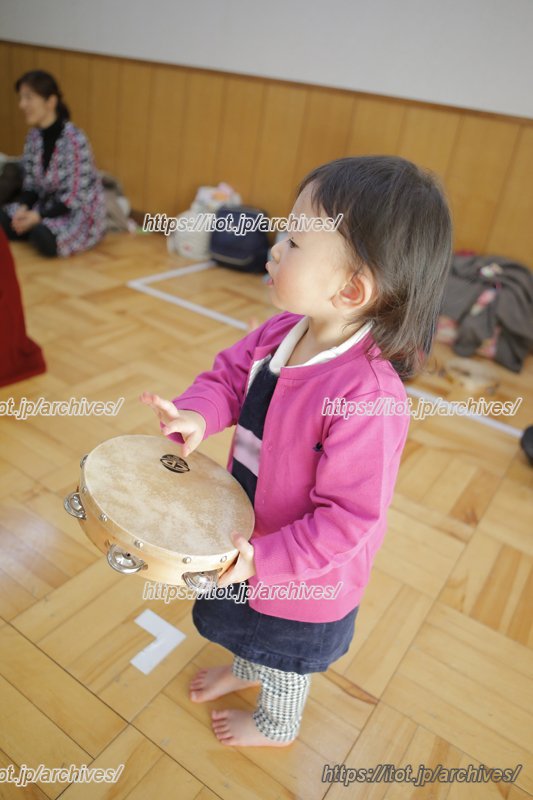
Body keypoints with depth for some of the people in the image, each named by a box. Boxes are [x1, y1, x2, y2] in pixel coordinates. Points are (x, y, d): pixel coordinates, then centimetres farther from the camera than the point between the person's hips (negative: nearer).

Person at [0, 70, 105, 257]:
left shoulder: (75, 139, -21)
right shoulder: (33, 136, 2)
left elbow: (74, 197, -21)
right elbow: (30, 186, 5)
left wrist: (38, 216, -26)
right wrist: (24, 208, -16)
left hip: (81, 212, -6)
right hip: (48, 205, 6)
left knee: (44, 238, -32)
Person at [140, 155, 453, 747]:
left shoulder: (368, 399, -39)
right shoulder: (282, 330, -16)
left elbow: (348, 516, -31)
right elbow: (231, 373, -3)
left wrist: (266, 559, -28)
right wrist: (197, 414, -22)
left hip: (303, 569, -6)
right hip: (250, 532, 7)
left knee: (284, 655, 27)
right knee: (248, 622, 37)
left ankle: (275, 726, 62)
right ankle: (243, 668, 72)